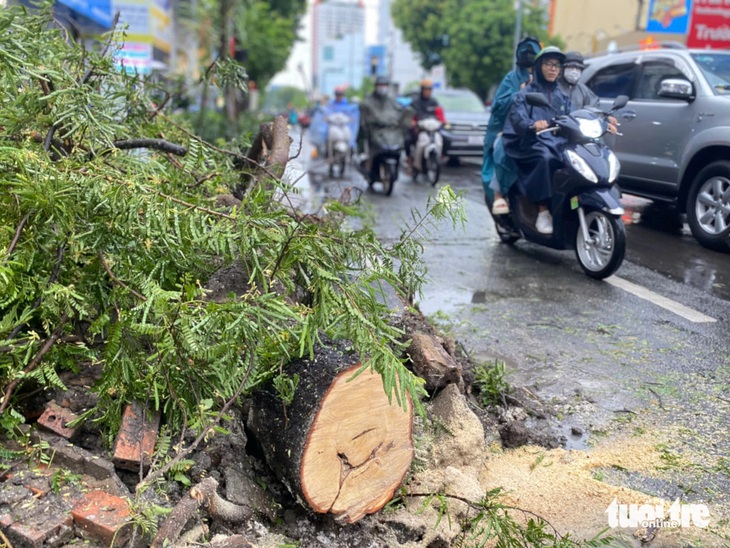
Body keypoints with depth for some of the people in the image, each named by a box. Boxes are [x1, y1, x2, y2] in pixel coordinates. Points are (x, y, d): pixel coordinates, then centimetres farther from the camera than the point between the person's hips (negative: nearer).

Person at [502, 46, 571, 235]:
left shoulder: (563, 97, 25)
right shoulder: (525, 93, 9)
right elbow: (517, 117, -10)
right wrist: (532, 125, -33)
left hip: (558, 142, 4)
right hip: (532, 143, -4)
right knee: (546, 158, -37)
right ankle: (543, 212, -31)